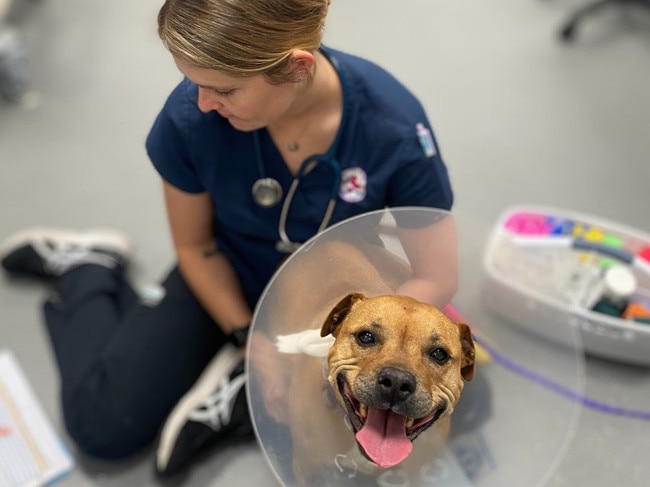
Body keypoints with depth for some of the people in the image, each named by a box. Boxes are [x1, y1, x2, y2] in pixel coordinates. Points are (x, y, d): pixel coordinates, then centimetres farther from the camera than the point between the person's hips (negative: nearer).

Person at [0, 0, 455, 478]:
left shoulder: (396, 129, -31)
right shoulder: (189, 117, -28)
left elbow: (434, 273, -18)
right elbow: (195, 246, -9)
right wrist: (248, 336, -13)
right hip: (229, 278, 0)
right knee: (104, 425, -3)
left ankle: (245, 392, -3)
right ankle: (88, 267, 21)